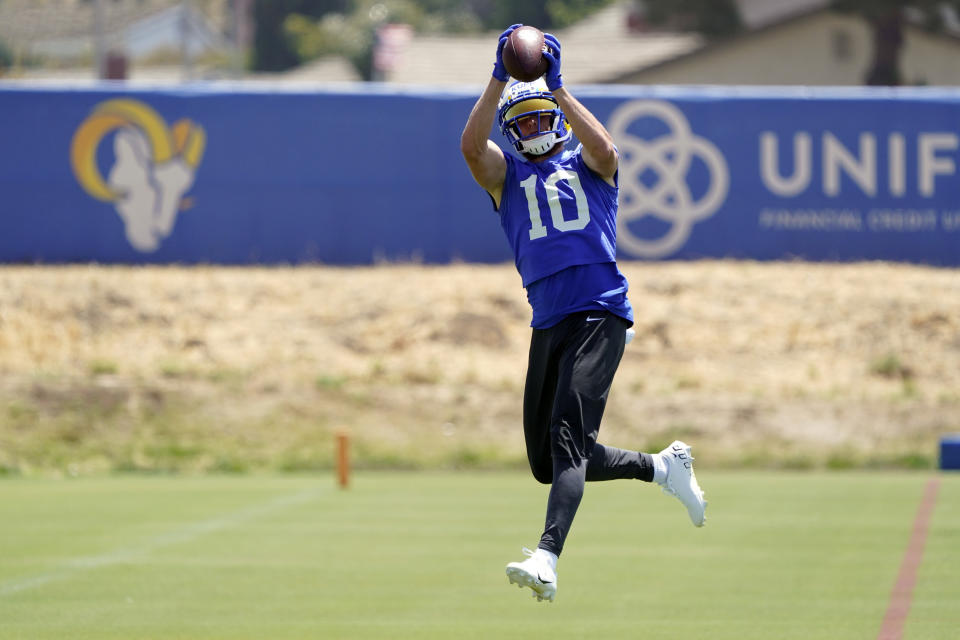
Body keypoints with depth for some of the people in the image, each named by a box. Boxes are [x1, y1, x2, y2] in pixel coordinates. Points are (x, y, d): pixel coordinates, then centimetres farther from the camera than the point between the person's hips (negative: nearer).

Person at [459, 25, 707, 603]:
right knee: (547, 462, 9)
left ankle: (547, 560, -33)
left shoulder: (587, 163, 12)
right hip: (548, 322, 5)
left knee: (568, 436, -21)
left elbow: (604, 148, -13)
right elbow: (471, 144, -3)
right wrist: (501, 78, -9)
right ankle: (663, 467, 29)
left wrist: (557, 84, -10)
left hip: (600, 312, -5)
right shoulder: (505, 175, 18)